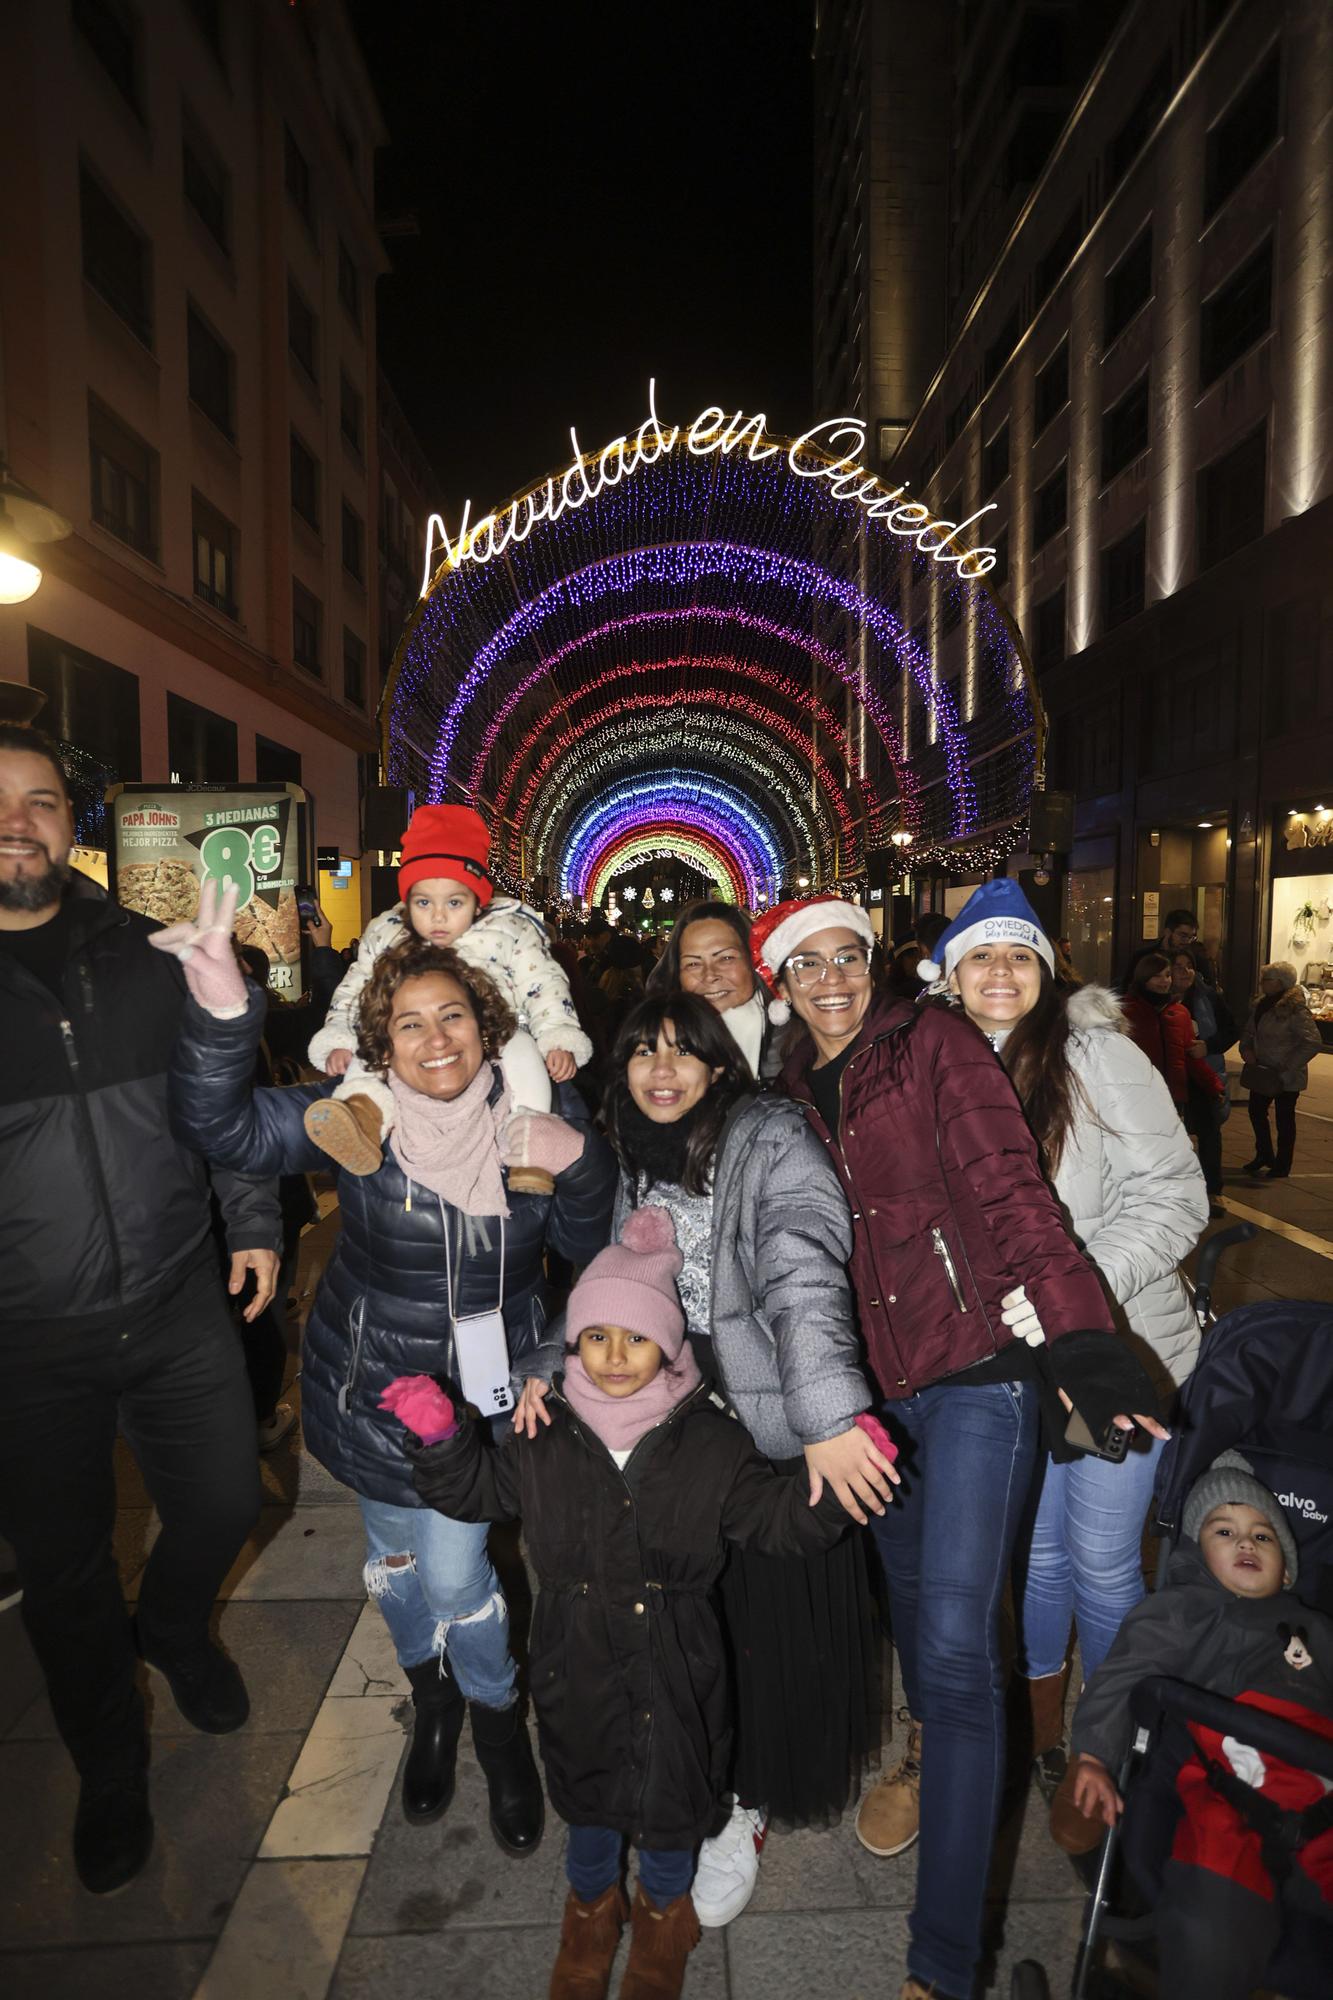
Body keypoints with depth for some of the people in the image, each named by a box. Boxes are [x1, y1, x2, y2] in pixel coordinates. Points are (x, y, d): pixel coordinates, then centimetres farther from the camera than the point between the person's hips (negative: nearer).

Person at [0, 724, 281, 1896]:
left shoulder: (147, 956, 1)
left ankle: (175, 1628, 51)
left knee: (224, 1506, 14)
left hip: (179, 1308, 2)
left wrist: (253, 1219, 4)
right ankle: (112, 1772, 43)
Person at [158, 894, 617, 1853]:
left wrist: (579, 1163, -26)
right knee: (395, 1558, 21)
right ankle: (433, 1701, 53)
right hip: (374, 1387, 1)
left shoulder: (534, 1115, -12)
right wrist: (222, 1009, -50)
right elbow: (228, 1125, -32)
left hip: (486, 1387, -1)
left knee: (455, 1572, 5)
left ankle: (498, 1718, 39)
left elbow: (588, 1246, -5)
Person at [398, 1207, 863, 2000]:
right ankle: (592, 1904, 57)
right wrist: (440, 1438, -15)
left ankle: (665, 1907, 54)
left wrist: (837, 1478, -31)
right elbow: (475, 1491, 4)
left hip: (675, 1672, -1)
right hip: (577, 1666, 2)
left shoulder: (711, 1442, -15)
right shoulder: (544, 1439, -10)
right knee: (586, 1793, 24)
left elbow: (779, 1519, -13)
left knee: (671, 1800, 20)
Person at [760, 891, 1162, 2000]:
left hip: (976, 1368, -5)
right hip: (871, 1383, 5)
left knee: (956, 1646, -6)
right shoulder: (789, 1093, 7)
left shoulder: (934, 1044, -8)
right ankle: (929, 1751, 54)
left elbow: (1008, 1189, -17)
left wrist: (1079, 1338, -27)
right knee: (909, 1590, 24)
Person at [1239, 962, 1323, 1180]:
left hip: (1287, 1077, -8)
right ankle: (1264, 1156, 38)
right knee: (1256, 1111, 18)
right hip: (1263, 1072, 8)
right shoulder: (1261, 1004, 4)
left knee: (1284, 1119, 7)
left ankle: (1282, 1167, 23)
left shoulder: (1296, 1009, -21)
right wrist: (1246, 1049, -4)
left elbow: (1314, 1042, -24)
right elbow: (1248, 1031, 16)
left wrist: (1288, 1068, -23)